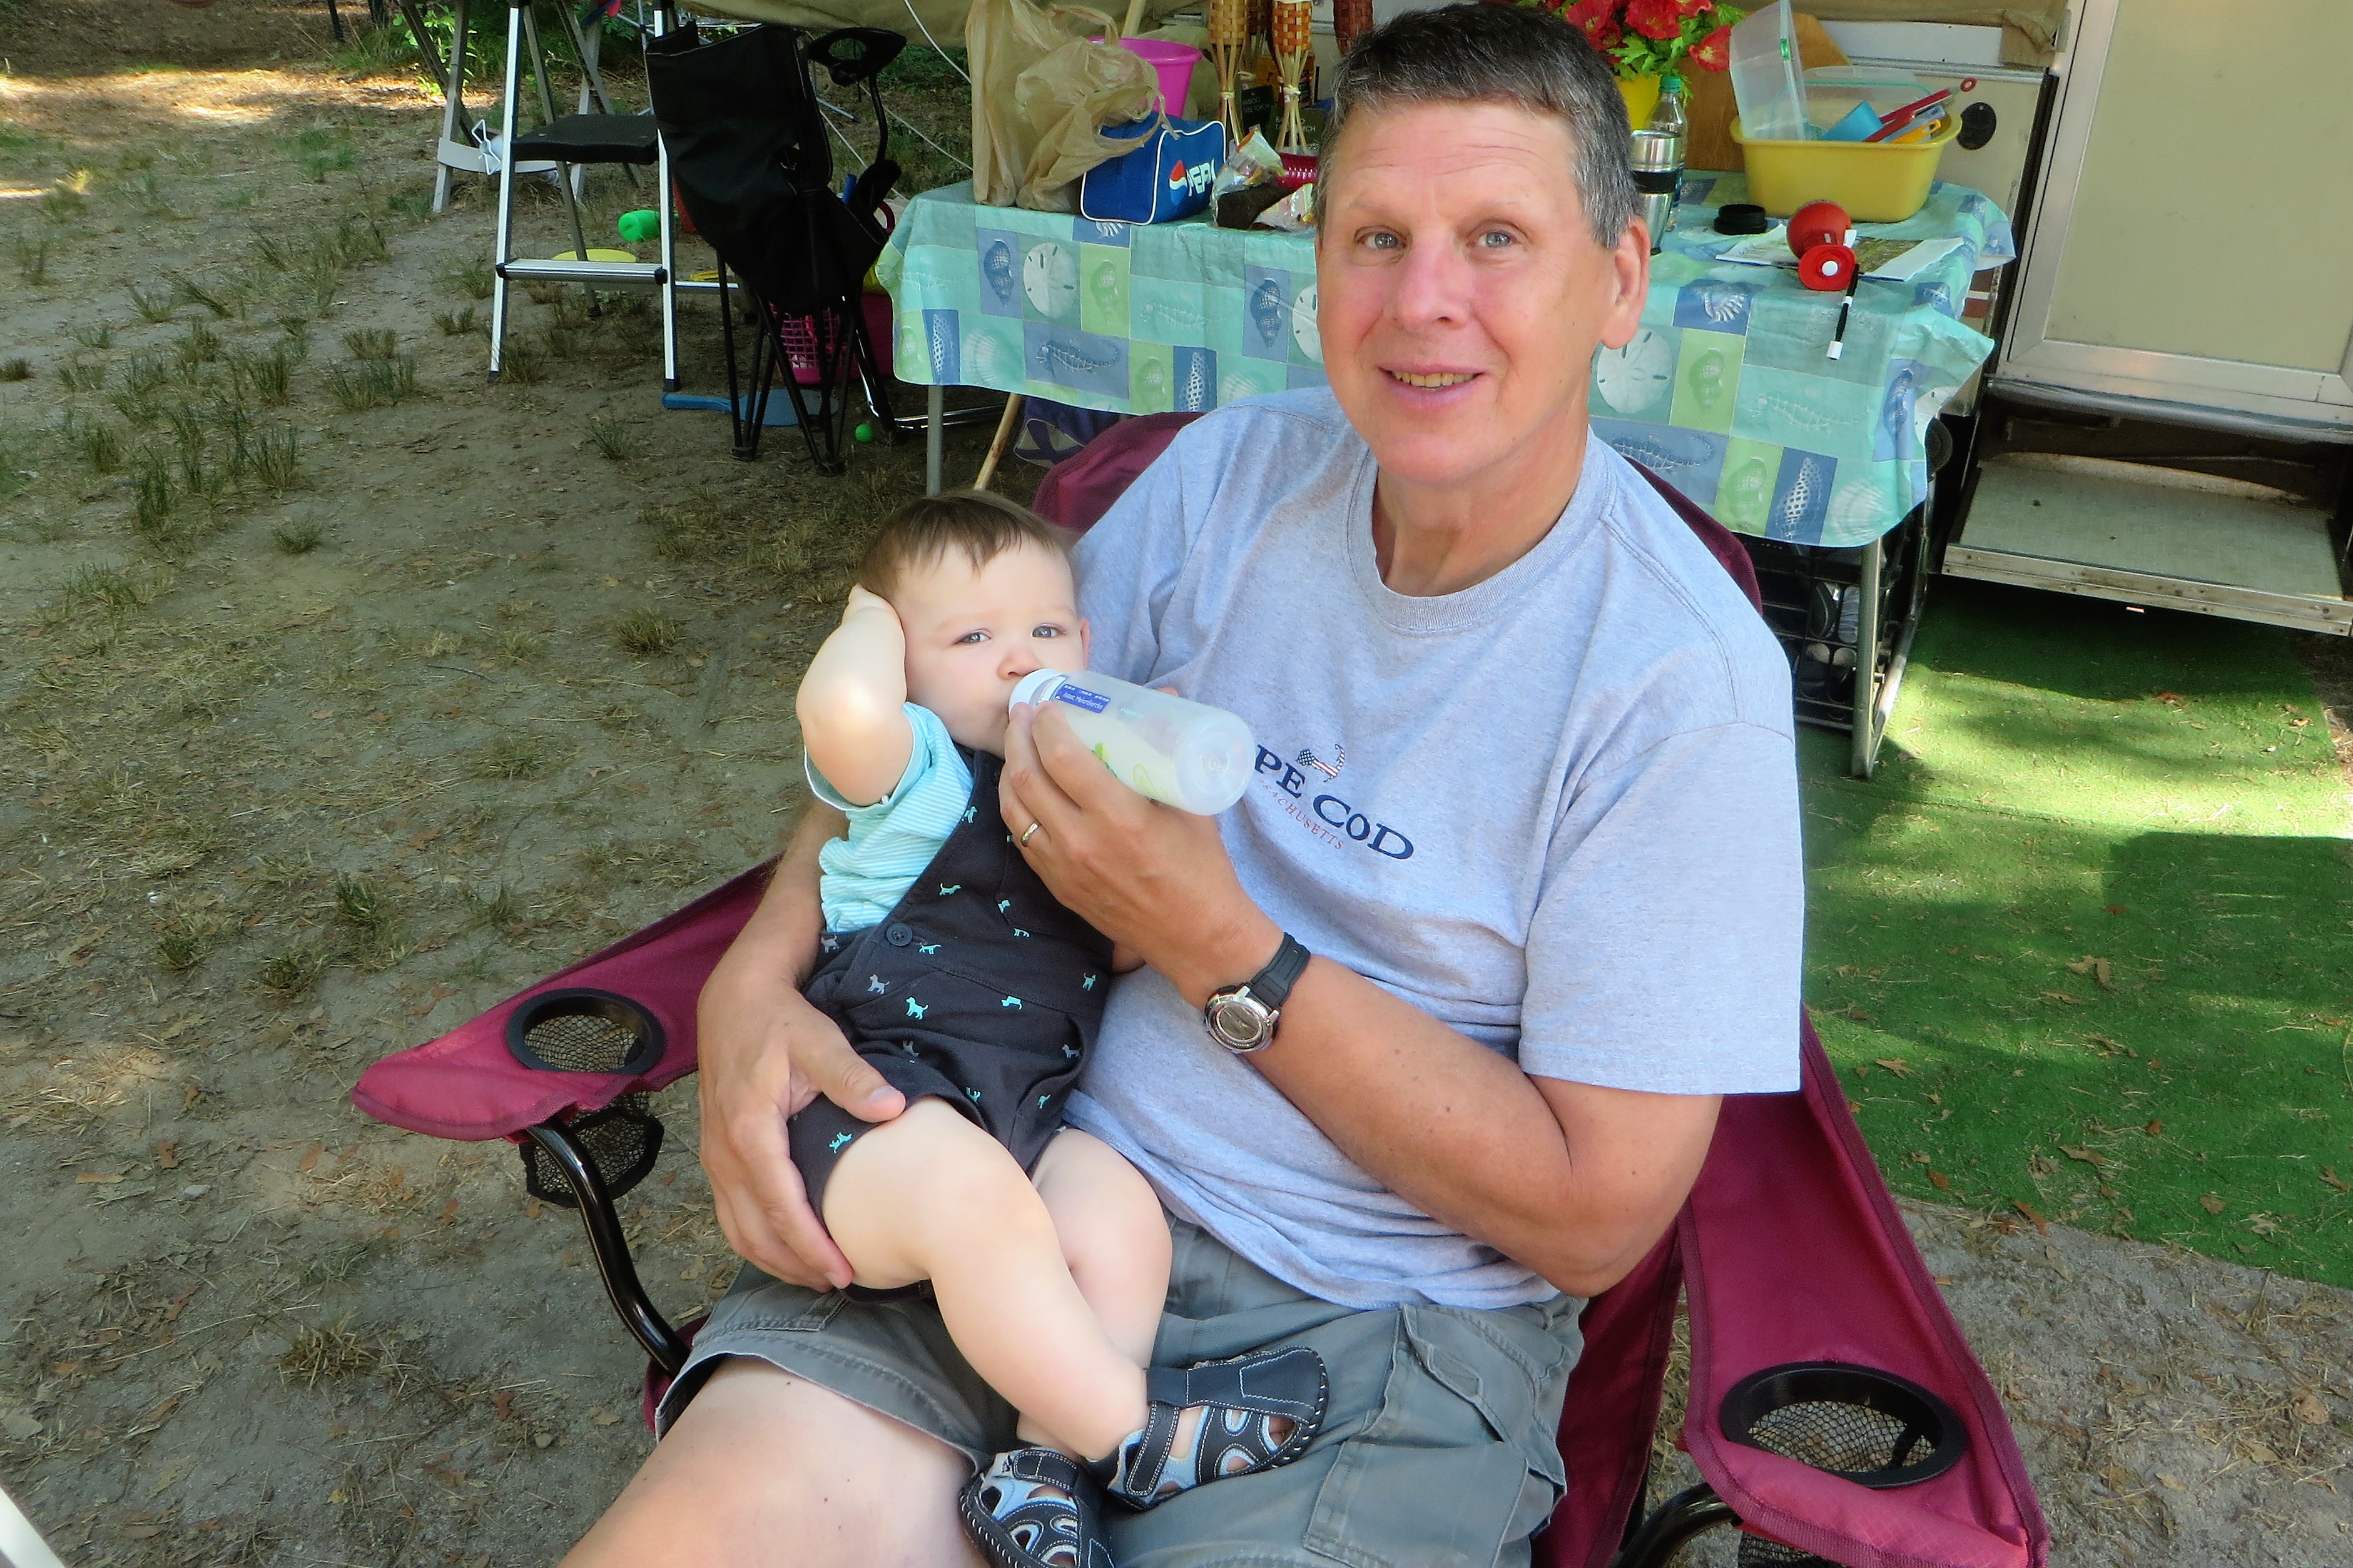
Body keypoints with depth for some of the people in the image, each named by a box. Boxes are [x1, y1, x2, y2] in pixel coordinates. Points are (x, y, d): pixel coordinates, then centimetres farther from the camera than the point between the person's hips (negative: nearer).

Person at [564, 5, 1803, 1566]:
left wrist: (1218, 947, -18)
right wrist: (760, 972, -9)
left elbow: (1597, 1216, -13)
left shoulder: (1683, 679, -13)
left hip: (1381, 1320, -2)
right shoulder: (1236, 474, 1)